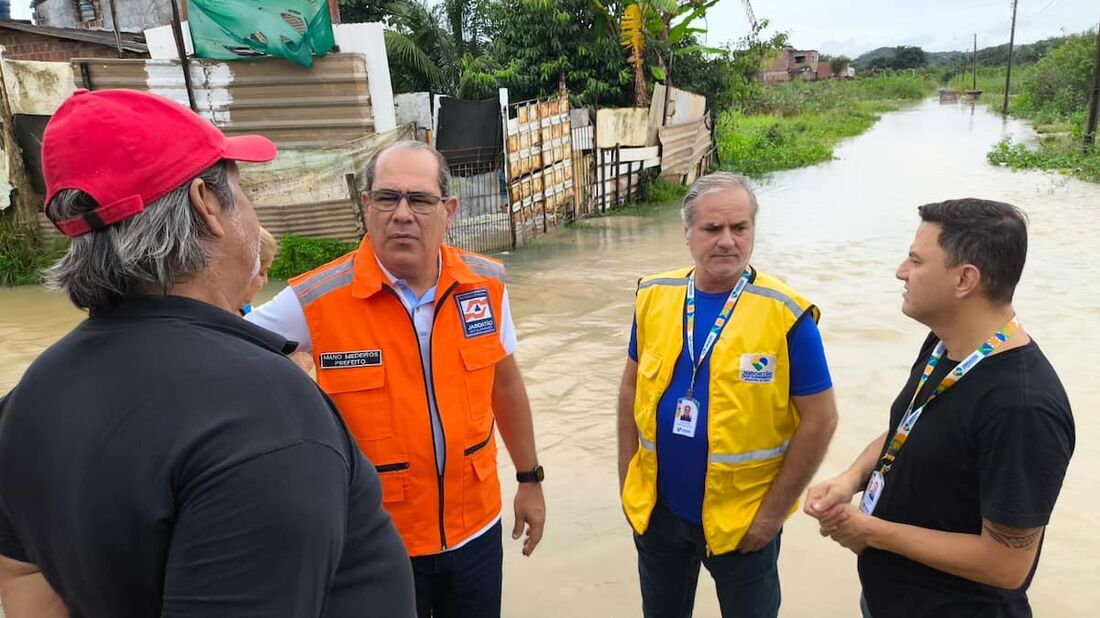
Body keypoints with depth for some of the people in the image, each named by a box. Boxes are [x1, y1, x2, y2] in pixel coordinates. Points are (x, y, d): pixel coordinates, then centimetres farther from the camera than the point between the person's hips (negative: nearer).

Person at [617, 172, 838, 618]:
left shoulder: (786, 314, -16)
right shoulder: (653, 296, -6)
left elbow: (819, 419, -11)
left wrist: (774, 511, -11)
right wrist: (627, 474, 4)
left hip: (743, 519, -3)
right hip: (656, 509, 4)